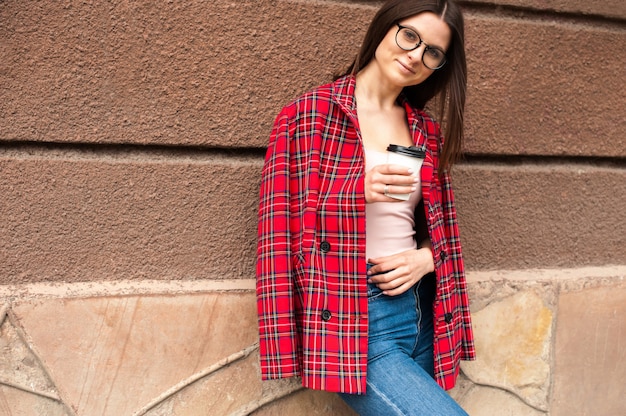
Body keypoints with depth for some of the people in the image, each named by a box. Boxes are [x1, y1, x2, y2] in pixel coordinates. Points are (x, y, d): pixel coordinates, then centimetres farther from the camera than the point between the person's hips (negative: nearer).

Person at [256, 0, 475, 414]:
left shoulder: (428, 132, 12)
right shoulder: (312, 113, -3)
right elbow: (280, 229, -6)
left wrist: (425, 258, -3)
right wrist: (359, 190, -18)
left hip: (421, 314, 6)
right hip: (351, 322, -6)